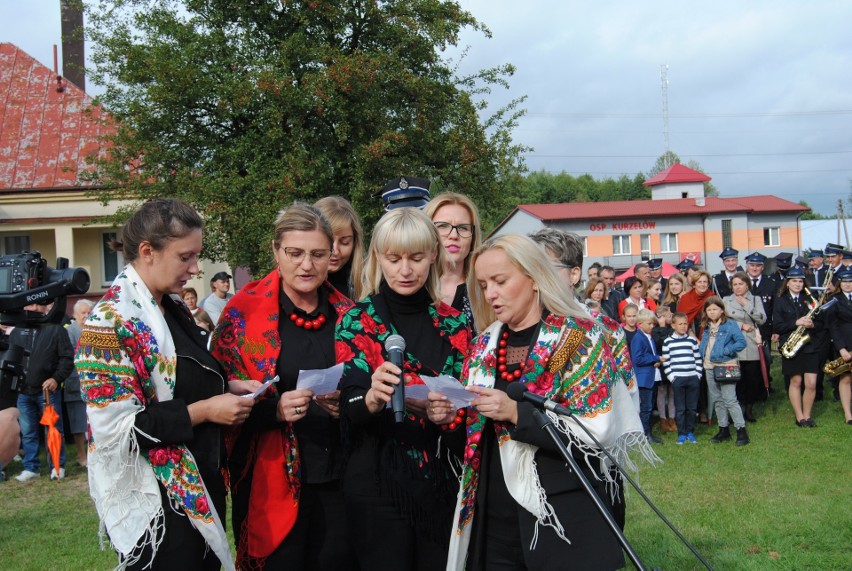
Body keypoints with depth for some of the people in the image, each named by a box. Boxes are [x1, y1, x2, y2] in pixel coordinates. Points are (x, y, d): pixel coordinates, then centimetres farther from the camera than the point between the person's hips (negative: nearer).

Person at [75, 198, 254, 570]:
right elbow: (116, 425, -22)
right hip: (153, 501, -9)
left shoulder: (174, 308, 8)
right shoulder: (110, 322, -18)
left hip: (200, 486, 9)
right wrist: (205, 411, -21)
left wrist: (230, 387, 3)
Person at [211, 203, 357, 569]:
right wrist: (273, 409, -20)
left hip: (337, 480, 3)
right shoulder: (244, 313, -5)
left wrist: (345, 406, -8)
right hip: (271, 482, -3)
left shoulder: (347, 315, 5)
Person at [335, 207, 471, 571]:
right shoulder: (357, 321, -5)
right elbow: (349, 408, -12)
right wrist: (373, 398, -35)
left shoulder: (455, 323, 3)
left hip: (443, 482, 3)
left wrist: (449, 411, -19)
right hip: (377, 484, -3)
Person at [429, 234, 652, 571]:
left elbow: (596, 433, -16)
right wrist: (449, 416, -5)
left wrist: (516, 412, -24)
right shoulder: (485, 345, 7)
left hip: (566, 522, -5)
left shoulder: (581, 336, -8)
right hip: (494, 518, 5)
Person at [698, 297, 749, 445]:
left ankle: (741, 430, -4)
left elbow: (742, 342, -14)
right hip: (709, 366, 7)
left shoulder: (730, 325, -9)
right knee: (717, 400, 12)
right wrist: (702, 352, 3)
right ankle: (723, 430, 21)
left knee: (730, 400, -10)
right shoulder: (706, 327, 11)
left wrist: (726, 351, -20)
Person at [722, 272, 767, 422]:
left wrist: (747, 305, -7)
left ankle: (749, 409, 16)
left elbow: (762, 319, -1)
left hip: (752, 347, 1)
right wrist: (741, 326, -8)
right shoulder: (726, 300, 10)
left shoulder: (756, 300, 12)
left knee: (753, 378, 1)